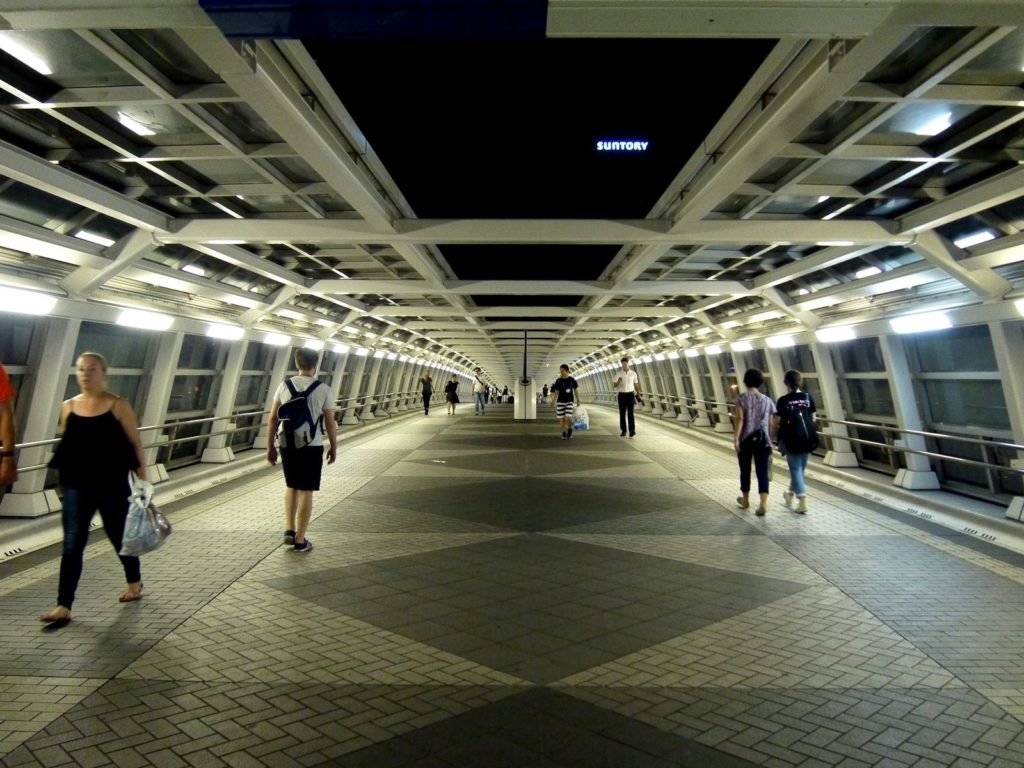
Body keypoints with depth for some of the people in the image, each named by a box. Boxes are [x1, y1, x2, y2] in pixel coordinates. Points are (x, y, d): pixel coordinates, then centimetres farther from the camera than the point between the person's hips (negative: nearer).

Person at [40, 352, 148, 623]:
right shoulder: (68, 407, 2)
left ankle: (134, 581, 37)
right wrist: (62, 476, 11)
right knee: (72, 545, -1)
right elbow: (64, 446, 13)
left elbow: (135, 445, -7)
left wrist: (143, 482, -9)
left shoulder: (118, 405, -8)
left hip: (112, 487, -2)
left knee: (119, 536, 14)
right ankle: (64, 606, 9)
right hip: (77, 487, 3)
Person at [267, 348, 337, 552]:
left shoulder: (284, 386, 1)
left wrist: (270, 446, 12)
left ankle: (289, 529, 21)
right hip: (312, 447, -3)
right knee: (305, 491, 6)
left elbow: (273, 419, 3)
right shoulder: (322, 389, -7)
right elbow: (330, 423, -5)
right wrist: (333, 447, 8)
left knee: (291, 485, 23)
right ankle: (300, 540, 13)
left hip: (287, 445, 3)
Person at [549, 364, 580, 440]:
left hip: (570, 401, -1)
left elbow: (576, 390, 5)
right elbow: (556, 392, 1)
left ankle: (570, 429, 14)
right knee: (562, 418, 1)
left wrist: (578, 401, 5)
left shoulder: (572, 380, -3)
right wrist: (553, 402, -5)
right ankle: (564, 433, 20)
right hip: (560, 402, 1)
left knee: (568, 418, -15)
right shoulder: (558, 381, -2)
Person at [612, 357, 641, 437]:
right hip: (622, 395, 1)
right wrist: (618, 382, -19)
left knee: (630, 413, -10)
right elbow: (614, 385, 3)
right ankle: (623, 431, 8)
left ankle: (632, 431, -15)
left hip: (630, 394, -1)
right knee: (622, 413, 2)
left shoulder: (633, 373, 4)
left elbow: (636, 385, 8)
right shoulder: (619, 374, 4)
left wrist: (638, 394, -2)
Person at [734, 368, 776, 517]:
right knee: (762, 472, 0)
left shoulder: (742, 398, -5)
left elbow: (740, 419, -14)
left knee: (745, 470, 14)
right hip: (763, 440, 2)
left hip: (746, 439, -2)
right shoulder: (767, 400, 6)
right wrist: (771, 441, 14)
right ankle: (763, 503, -13)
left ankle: (745, 500, 30)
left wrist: (736, 438, -15)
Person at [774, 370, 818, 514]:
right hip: (808, 438, 4)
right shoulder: (808, 397, 0)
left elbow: (777, 422, -8)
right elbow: (813, 418, 5)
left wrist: (778, 437, 8)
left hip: (792, 439, -4)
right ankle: (791, 494, 36)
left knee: (795, 469, 4)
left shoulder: (783, 400, -10)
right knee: (799, 467, 18)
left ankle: (802, 502, -1)